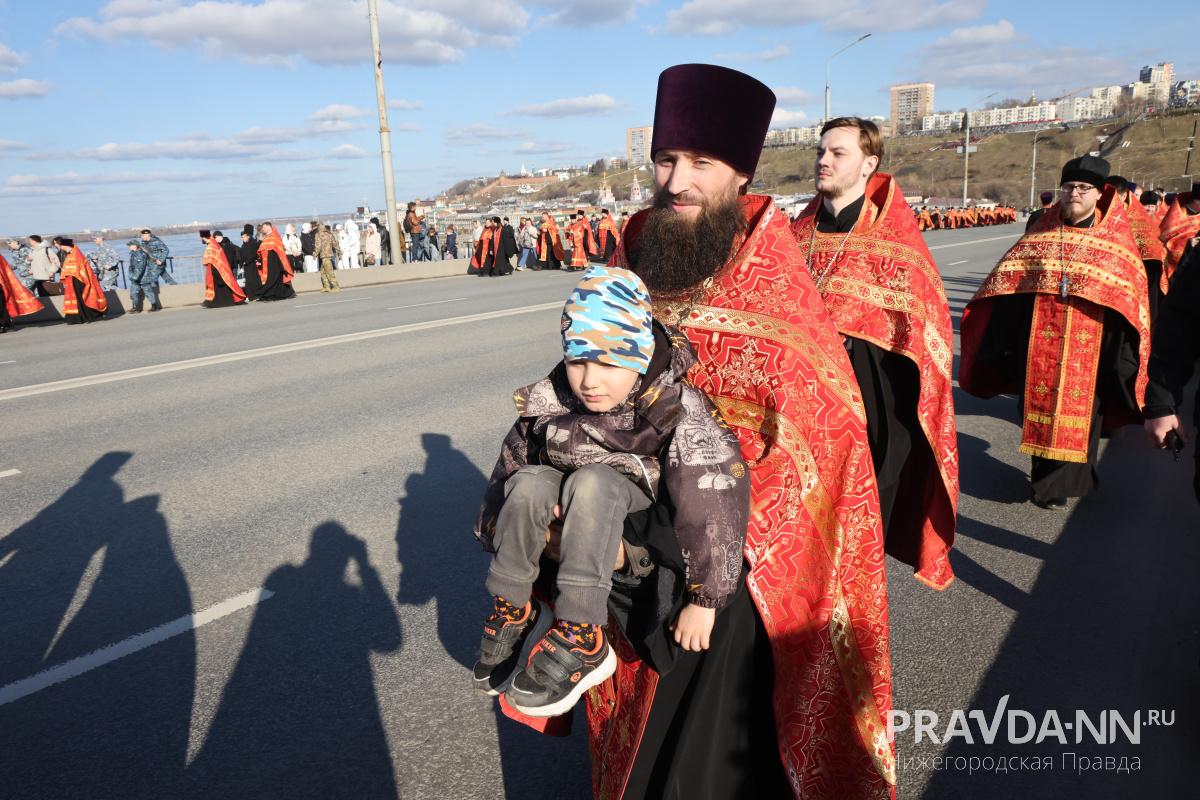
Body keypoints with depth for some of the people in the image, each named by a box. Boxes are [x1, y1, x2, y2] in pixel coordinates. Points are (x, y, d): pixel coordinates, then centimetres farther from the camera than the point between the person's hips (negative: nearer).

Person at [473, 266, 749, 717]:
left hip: (637, 496, -3)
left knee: (591, 482, -34)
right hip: (573, 500, 3)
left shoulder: (677, 408, -29)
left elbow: (714, 497, -32)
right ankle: (512, 611, -9)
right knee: (529, 483, -28)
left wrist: (704, 601, -32)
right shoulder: (551, 400, -18)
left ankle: (582, 637, -31)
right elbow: (512, 463, -2)